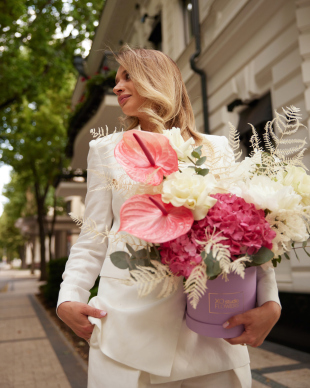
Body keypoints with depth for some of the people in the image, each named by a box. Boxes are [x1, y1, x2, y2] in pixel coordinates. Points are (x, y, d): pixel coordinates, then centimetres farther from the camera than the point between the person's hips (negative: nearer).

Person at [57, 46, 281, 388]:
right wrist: (69, 298, -6)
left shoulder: (216, 148, 10)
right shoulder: (106, 149, 12)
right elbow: (93, 238, 8)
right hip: (129, 320, 0)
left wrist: (269, 302, -8)